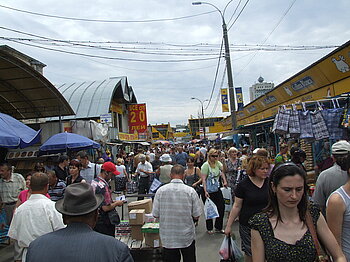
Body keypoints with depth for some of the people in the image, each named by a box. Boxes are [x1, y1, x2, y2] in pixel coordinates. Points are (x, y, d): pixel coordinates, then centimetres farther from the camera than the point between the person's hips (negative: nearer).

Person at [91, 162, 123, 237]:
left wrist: (112, 202, 11)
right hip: (103, 222, -9)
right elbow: (106, 208, -28)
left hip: (94, 220, 9)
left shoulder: (93, 182, 6)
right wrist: (117, 203, -11)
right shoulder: (103, 186, -24)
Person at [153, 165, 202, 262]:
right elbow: (196, 216, -9)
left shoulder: (160, 190, -10)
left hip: (167, 238, 1)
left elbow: (155, 214, -5)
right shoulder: (190, 191, -12)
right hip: (187, 237, 0)